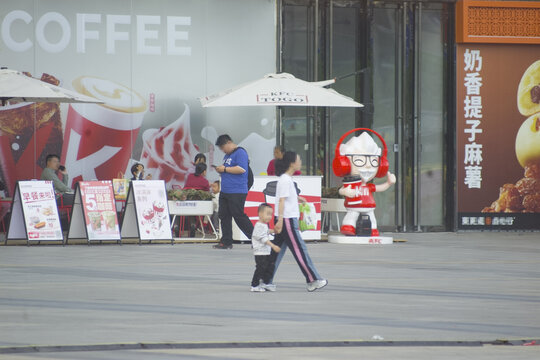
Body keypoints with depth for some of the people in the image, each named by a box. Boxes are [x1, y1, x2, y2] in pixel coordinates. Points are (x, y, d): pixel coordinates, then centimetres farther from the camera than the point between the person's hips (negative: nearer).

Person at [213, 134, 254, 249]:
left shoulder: (240, 153, -9)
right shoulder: (227, 155, 21)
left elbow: (241, 169, -21)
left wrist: (225, 169, -16)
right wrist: (220, 170, 8)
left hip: (237, 193, -10)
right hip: (225, 191, 10)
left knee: (239, 216, -9)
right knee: (224, 216, 7)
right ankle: (226, 242, 11)